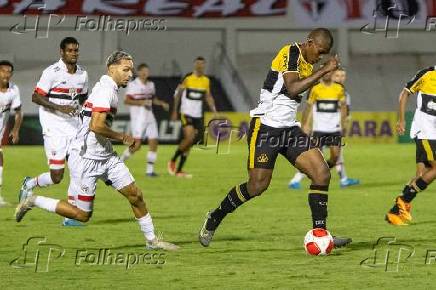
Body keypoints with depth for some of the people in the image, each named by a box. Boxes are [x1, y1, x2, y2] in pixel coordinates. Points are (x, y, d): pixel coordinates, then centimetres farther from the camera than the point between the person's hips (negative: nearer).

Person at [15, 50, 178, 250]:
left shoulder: (110, 89, 13)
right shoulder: (106, 90, -18)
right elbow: (96, 126, -28)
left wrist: (123, 139, 15)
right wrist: (122, 137, -15)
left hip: (105, 157, 10)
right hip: (86, 158, -10)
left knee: (135, 195, 6)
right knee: (82, 215, -2)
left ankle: (151, 240, 17)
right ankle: (33, 201, 11)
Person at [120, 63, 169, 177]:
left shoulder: (150, 84, 13)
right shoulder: (133, 85, -8)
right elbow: (126, 101, -13)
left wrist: (162, 103, 7)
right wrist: (141, 102, -23)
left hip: (149, 118, 7)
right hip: (138, 118, -7)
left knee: (154, 143, -3)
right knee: (137, 145, -12)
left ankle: (150, 170, 2)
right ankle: (120, 161, 10)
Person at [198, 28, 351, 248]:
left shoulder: (307, 63, 13)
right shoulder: (291, 53, -13)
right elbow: (292, 89, -27)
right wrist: (324, 70, -24)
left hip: (289, 129, 8)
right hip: (266, 126, -8)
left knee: (322, 173, -8)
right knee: (257, 186, -7)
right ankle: (214, 219, 16)